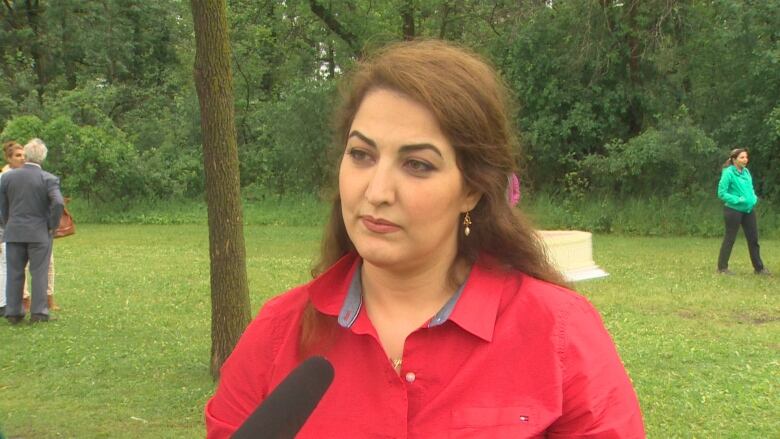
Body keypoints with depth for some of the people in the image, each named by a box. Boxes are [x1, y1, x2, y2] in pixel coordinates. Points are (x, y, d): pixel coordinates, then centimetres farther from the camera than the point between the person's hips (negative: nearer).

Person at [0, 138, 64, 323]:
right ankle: (38, 312, 4)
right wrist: (52, 226, -6)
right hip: (40, 233, -3)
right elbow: (58, 203, -20)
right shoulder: (48, 179, -9)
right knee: (39, 273, 3)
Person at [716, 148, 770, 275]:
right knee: (730, 239, 2)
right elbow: (721, 193, -15)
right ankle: (722, 267, 13)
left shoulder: (746, 172, 8)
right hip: (733, 210, -7)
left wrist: (754, 198, 1)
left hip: (748, 210, 7)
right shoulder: (728, 173, -13)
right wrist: (737, 200, -21)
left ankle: (759, 268, 18)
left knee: (753, 238, 10)